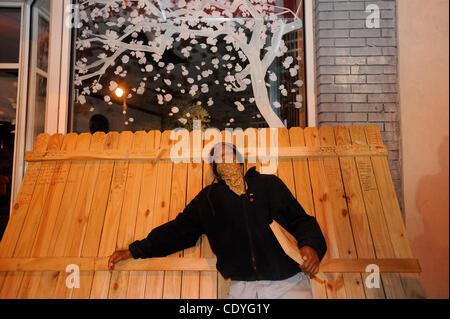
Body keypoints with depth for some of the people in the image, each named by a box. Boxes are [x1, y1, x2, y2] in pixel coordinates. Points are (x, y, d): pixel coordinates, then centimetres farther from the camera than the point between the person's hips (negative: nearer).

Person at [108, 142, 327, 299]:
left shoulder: (269, 184, 12)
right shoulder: (208, 197, 15)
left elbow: (300, 220, 9)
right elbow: (179, 229, 16)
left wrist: (311, 245, -12)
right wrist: (134, 251, 13)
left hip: (287, 283, 0)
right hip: (243, 287, 1)